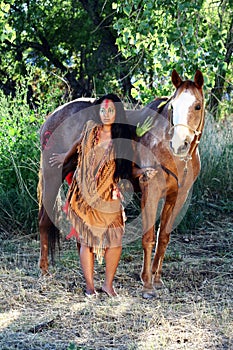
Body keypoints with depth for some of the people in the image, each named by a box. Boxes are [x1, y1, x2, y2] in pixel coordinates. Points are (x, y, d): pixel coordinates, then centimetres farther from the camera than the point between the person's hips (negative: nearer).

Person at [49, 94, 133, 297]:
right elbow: (79, 143, 23)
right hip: (85, 194, 1)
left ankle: (109, 284, 11)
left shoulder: (121, 140, -2)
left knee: (115, 241, -6)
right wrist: (66, 157, 36)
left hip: (109, 196, -1)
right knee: (87, 240, 2)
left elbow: (126, 168, 8)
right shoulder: (91, 129, 1)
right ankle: (89, 286, 11)